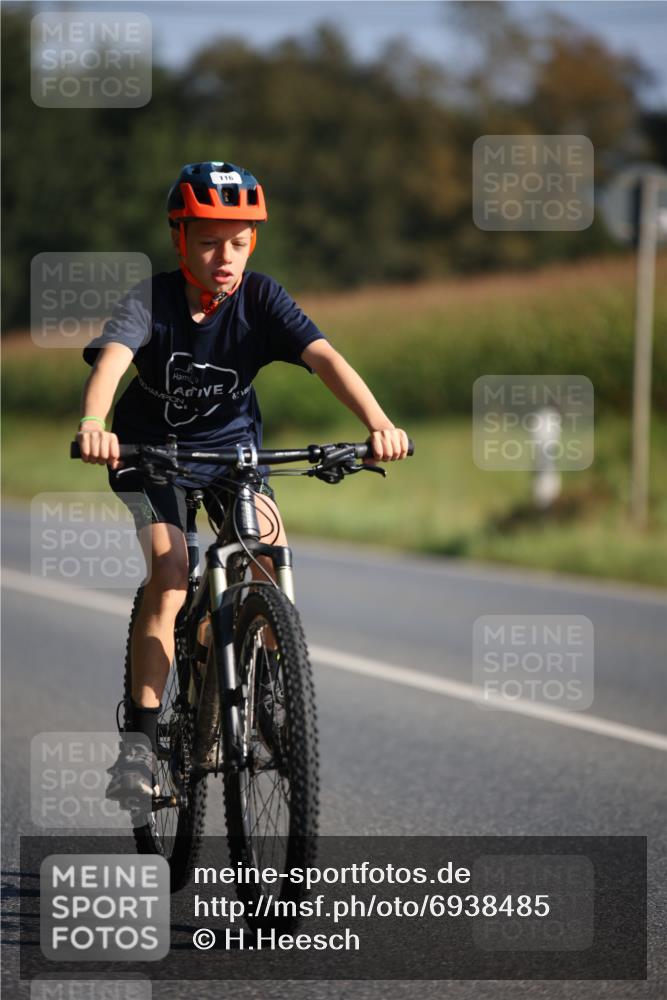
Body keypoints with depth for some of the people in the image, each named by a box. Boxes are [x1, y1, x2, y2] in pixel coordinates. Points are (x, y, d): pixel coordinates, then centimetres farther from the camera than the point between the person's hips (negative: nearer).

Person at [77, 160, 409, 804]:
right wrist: (92, 424, -62)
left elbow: (323, 357, -30)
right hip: (153, 447, -2)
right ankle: (140, 741, -18)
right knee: (169, 572, -21)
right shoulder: (152, 299, -22)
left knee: (270, 546, -20)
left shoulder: (260, 298, -17)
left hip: (232, 443, 2)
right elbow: (111, 359, -40)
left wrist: (378, 424, -47)